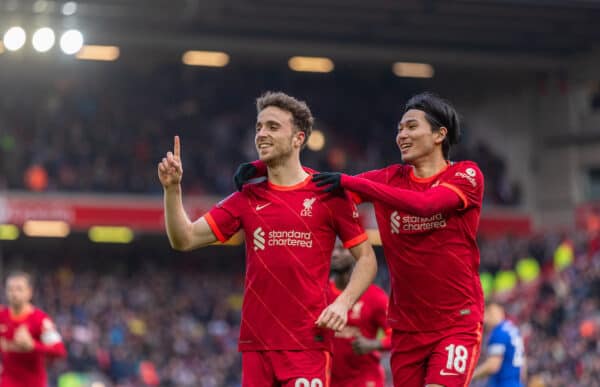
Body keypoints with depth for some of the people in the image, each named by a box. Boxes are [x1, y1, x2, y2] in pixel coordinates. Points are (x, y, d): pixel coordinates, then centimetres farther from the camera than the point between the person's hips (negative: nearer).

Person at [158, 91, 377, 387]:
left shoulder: (328, 194, 1)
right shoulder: (247, 198, 11)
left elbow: (366, 258, 4)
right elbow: (184, 239, 7)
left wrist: (343, 303, -11)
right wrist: (172, 188, -7)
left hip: (308, 343, -4)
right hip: (256, 344, 4)